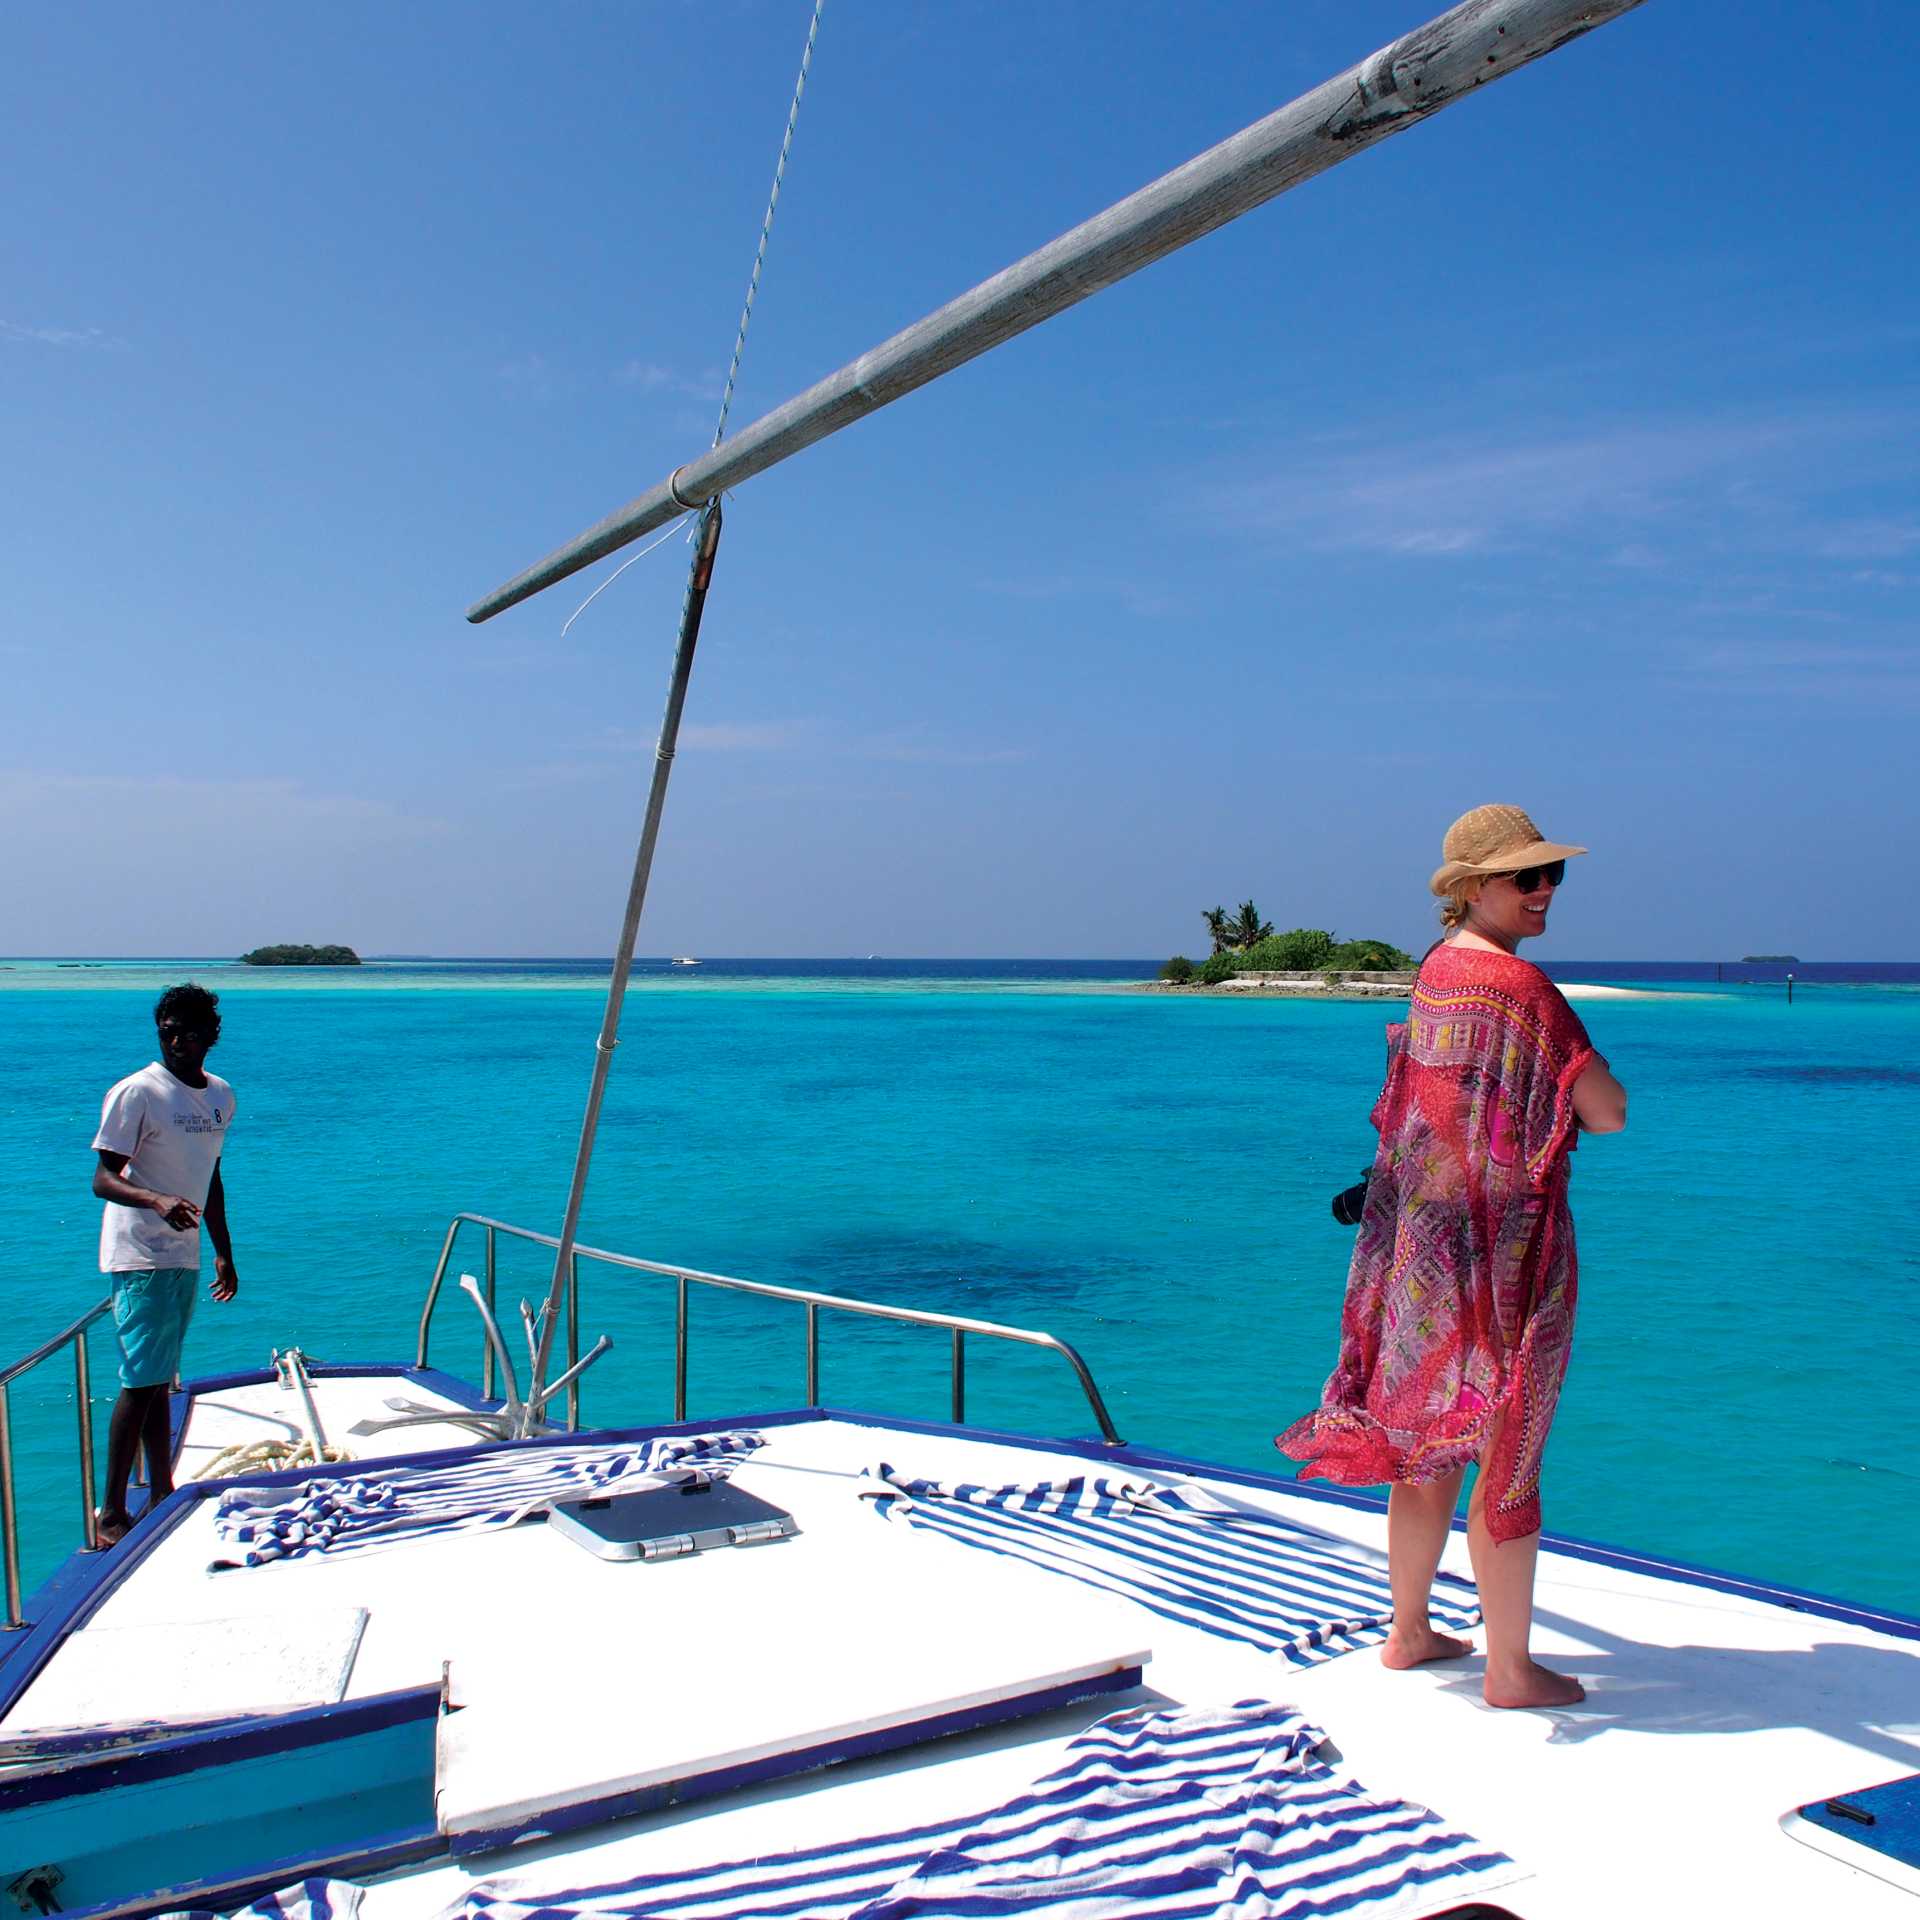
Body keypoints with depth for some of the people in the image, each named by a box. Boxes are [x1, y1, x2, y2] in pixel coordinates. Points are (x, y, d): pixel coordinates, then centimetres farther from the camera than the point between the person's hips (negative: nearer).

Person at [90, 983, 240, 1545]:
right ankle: (110, 1513, -1)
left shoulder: (220, 1096, 10)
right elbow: (103, 1179, -16)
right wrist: (157, 1200, -35)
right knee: (141, 1383, -8)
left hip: (185, 1255, 7)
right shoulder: (136, 1092, -12)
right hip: (141, 1257, -7)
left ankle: (162, 1498, 20)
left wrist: (224, 1253, 22)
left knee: (160, 1381, 14)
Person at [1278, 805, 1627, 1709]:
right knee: (1507, 1456, 3)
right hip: (1505, 1243, -8)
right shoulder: (1523, 986, -16)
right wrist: (1588, 1072, 4)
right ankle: (1510, 1668, 16)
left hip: (1424, 1238, 8)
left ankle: (1409, 1631, 31)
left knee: (1429, 1442, 17)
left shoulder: (1434, 970, 10)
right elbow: (1607, 1114, -17)